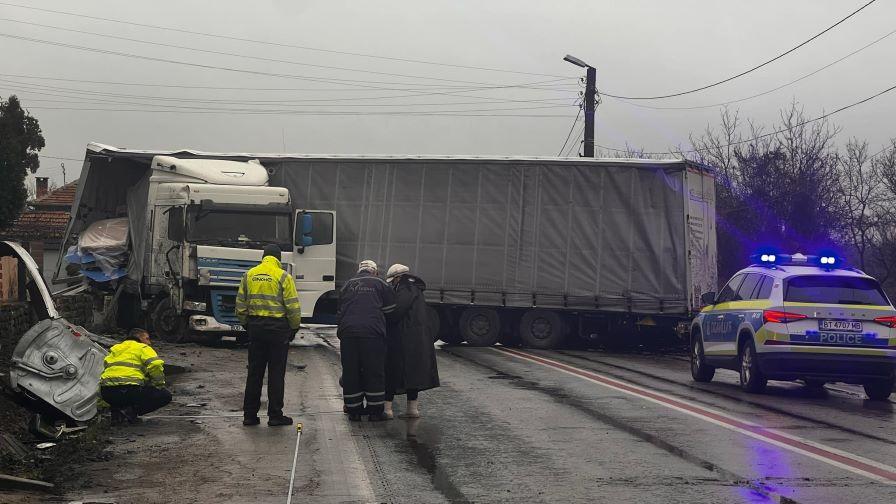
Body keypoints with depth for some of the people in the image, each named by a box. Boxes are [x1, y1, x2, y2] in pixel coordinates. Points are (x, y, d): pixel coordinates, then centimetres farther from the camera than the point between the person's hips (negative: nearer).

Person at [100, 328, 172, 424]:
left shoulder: (115, 349, 30)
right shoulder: (143, 348, 10)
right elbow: (155, 365, -7)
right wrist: (159, 386, 7)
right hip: (131, 390, -6)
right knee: (165, 395, 7)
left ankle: (117, 412, 8)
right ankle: (131, 410, -7)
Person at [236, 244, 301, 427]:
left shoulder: (249, 275, 5)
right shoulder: (283, 276, -7)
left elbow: (240, 306, 8)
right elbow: (293, 307, -9)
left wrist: (246, 325, 19)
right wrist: (294, 328, 4)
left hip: (255, 327, 4)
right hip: (278, 328, -4)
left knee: (254, 372, 10)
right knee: (276, 373, 2)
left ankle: (249, 415, 12)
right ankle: (275, 415, 4)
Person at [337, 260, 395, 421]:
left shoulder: (347, 285, 19)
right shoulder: (380, 284, 9)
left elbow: (340, 312, 22)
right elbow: (390, 311, 9)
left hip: (348, 332, 3)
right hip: (373, 333, -3)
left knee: (350, 372, 8)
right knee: (374, 372, 3)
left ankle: (353, 410, 11)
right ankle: (375, 411, 4)